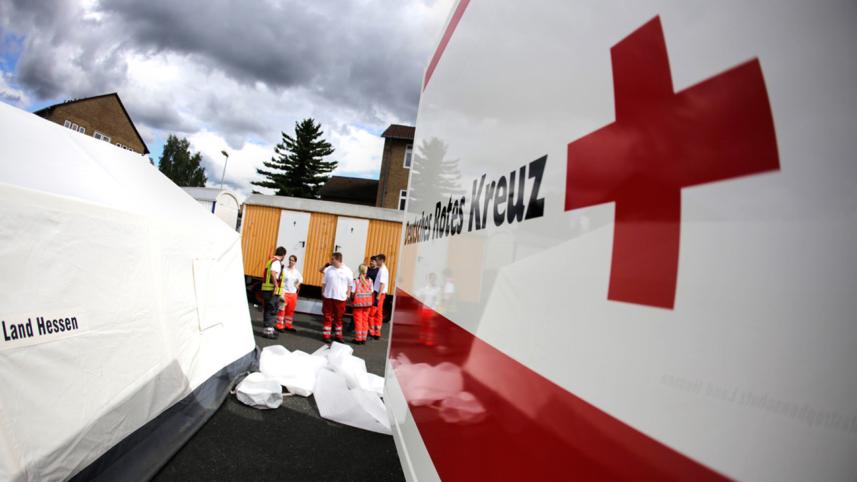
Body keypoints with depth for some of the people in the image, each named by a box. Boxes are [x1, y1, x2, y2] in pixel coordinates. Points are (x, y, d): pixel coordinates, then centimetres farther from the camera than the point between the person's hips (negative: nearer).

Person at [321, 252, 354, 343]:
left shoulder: (347, 270, -3)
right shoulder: (328, 269, 2)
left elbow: (350, 284, 2)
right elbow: (324, 282, 8)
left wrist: (348, 294, -4)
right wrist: (323, 293, 3)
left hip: (340, 297, -1)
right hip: (328, 296, 1)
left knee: (339, 317, 10)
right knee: (328, 316, 6)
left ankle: (338, 335, 21)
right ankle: (326, 335, 14)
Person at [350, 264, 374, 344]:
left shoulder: (356, 280, -11)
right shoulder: (369, 280, 0)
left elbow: (353, 292, -14)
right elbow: (371, 291, 1)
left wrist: (352, 298, 4)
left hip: (358, 301, -4)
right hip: (367, 301, 4)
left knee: (358, 320, 4)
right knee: (365, 320, 11)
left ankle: (358, 339, 8)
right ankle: (363, 339, 16)